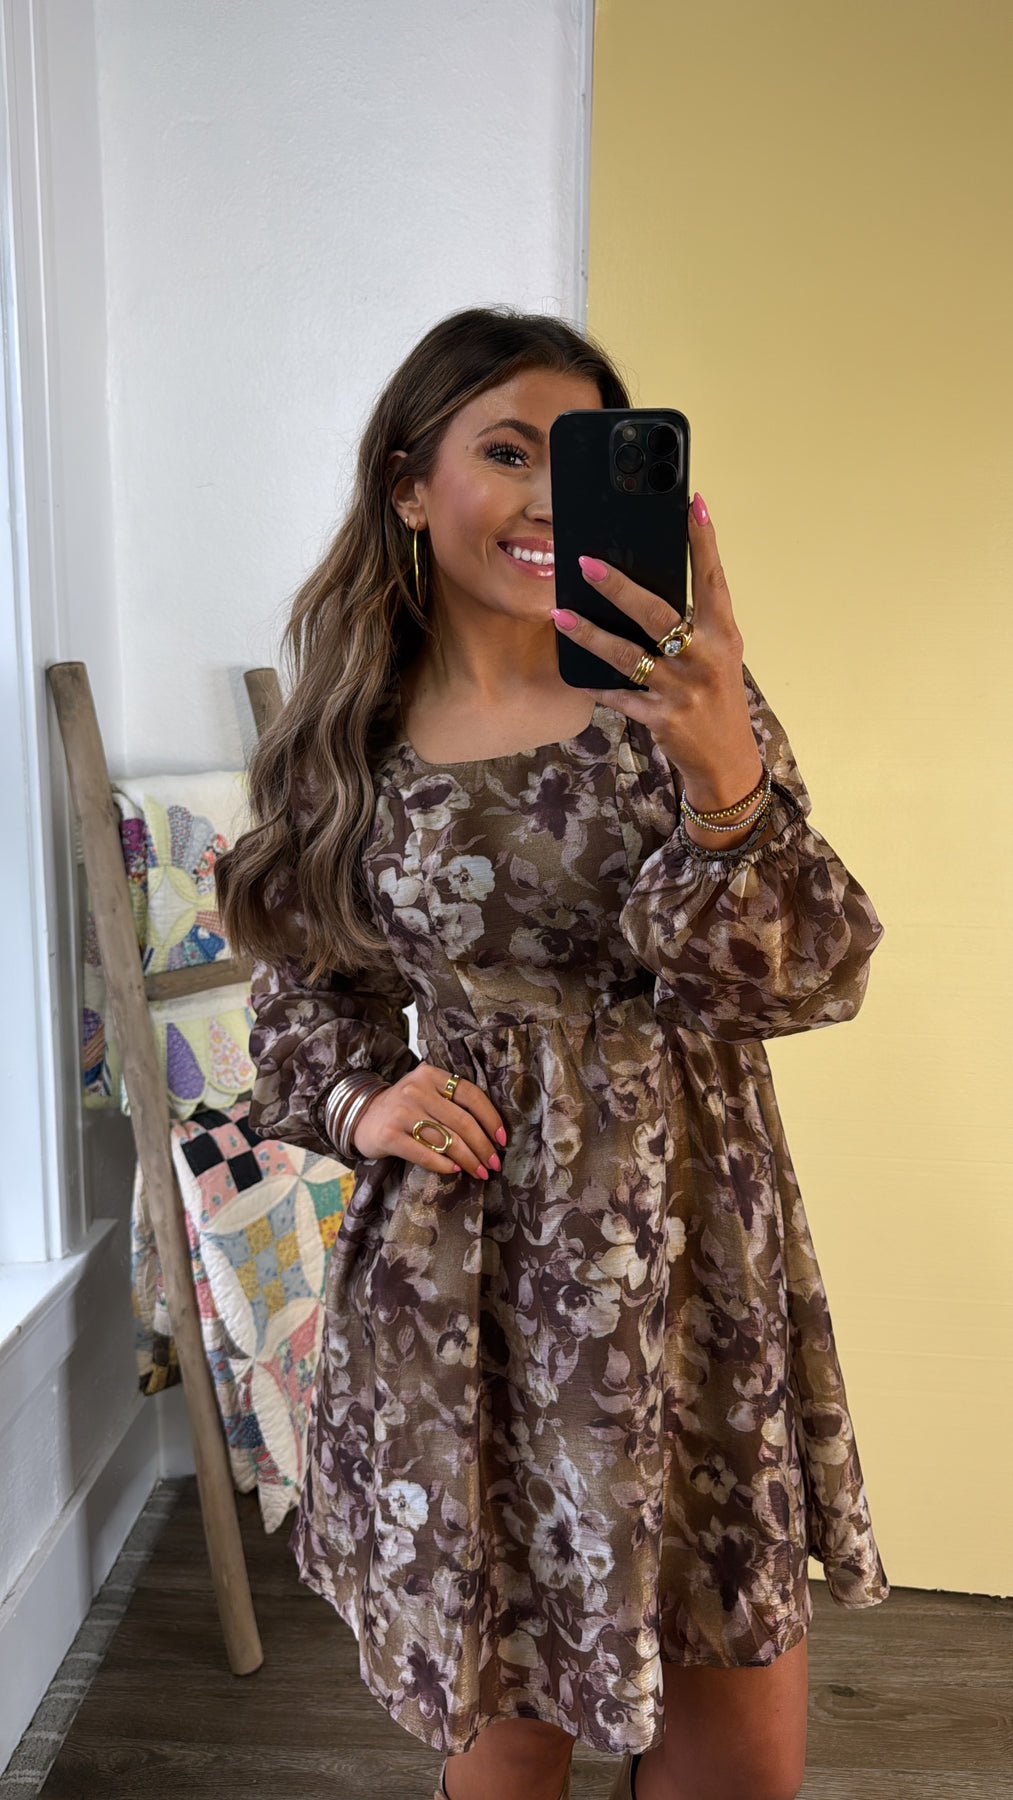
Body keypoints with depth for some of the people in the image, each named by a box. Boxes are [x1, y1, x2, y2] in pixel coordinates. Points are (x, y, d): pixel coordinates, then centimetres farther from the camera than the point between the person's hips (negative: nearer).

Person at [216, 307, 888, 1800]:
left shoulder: (675, 694, -5)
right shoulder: (351, 741, -1)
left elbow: (811, 979, -13)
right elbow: (306, 994, 12)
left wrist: (723, 773, -31)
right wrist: (360, 1103, -8)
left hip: (690, 1244, 0)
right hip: (462, 1267, 0)